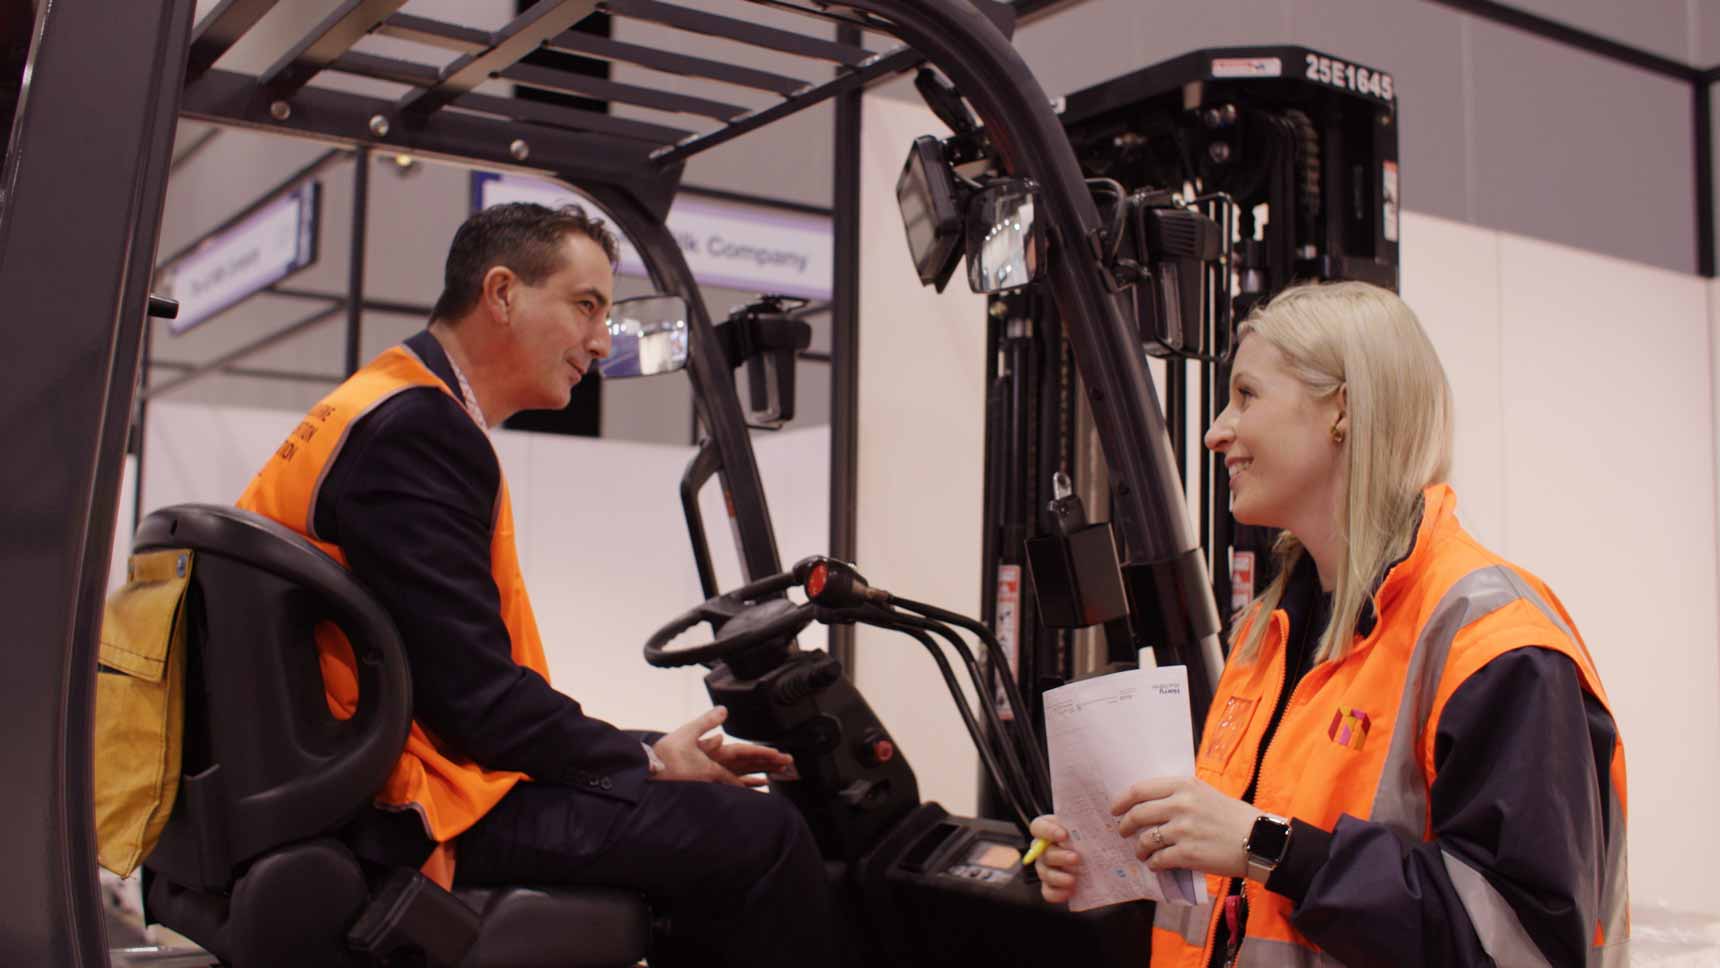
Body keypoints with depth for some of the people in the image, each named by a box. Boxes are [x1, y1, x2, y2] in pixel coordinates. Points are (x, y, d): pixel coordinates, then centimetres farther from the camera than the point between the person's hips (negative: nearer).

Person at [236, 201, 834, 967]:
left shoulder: (396, 411, 15)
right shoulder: (415, 430, -16)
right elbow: (475, 698, -21)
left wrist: (649, 753, 6)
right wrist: (650, 763, -6)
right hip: (422, 816, -11)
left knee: (708, 815, 15)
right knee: (759, 837, -15)